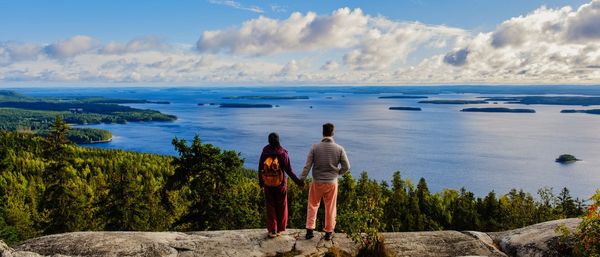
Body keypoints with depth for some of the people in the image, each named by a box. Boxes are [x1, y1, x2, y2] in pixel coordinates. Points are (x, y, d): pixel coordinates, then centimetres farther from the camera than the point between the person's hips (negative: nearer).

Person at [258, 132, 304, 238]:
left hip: (268, 184, 1)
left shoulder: (265, 152, -11)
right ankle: (280, 228, 26)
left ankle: (272, 230, 15)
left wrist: (261, 181, 13)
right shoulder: (283, 154, -18)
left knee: (270, 206, 12)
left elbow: (260, 169, -3)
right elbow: (289, 170, -15)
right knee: (281, 206, 16)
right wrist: (297, 181, -5)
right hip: (280, 184, -1)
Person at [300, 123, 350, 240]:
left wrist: (301, 180, -3)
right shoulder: (339, 149, -7)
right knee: (330, 208, 13)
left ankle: (309, 231, 16)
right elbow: (346, 166, -5)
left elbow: (307, 166, -10)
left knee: (313, 206, 16)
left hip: (317, 182, 0)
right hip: (332, 182, 0)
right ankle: (328, 232, 22)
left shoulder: (315, 147, -9)